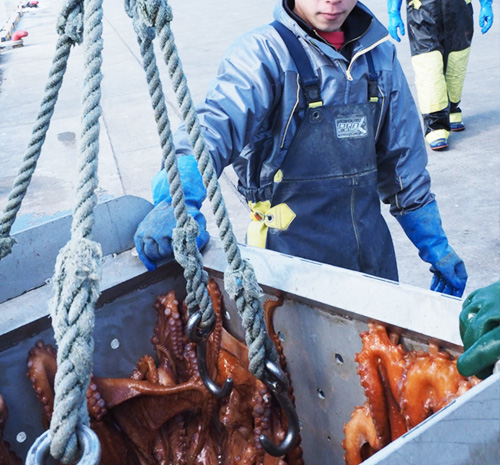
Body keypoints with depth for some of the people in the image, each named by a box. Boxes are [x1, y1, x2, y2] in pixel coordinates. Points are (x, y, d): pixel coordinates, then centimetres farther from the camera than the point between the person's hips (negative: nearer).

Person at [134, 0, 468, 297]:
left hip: (372, 254, 5)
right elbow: (214, 126, -30)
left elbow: (403, 162, 9)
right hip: (293, 255, -5)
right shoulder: (263, 53, -13)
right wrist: (178, 203, -49)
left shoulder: (380, 54, 3)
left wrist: (437, 250, 11)